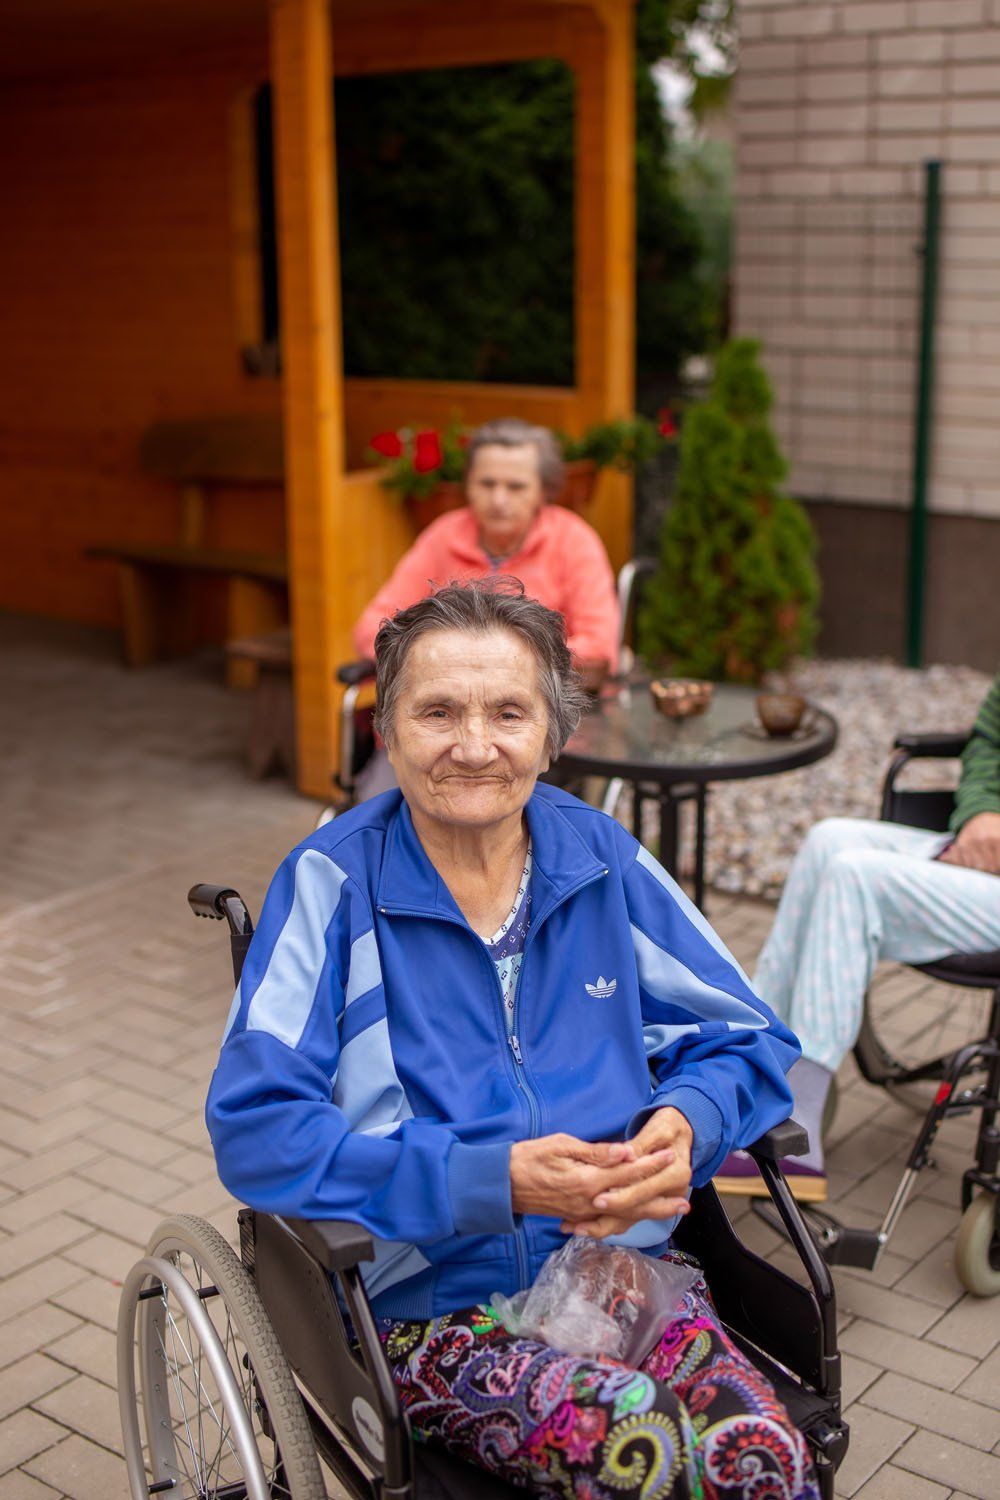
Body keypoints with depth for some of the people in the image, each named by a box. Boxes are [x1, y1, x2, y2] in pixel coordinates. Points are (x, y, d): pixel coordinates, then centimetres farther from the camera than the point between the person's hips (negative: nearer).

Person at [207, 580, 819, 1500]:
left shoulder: (604, 860, 6)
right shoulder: (333, 885, -5)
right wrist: (491, 1180, -20)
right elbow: (255, 1132, -12)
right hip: (429, 1304, -3)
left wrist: (684, 1123, -11)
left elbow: (747, 1041, 13)